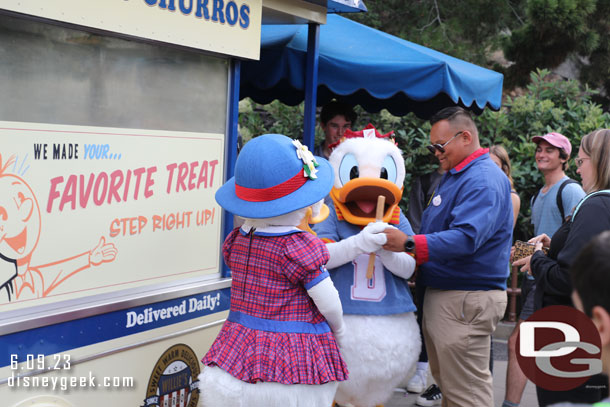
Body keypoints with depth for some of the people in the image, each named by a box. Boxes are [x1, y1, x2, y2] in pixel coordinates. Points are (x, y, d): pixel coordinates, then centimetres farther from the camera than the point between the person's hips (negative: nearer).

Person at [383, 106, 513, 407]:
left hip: (465, 301, -11)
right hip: (441, 297, 11)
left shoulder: (483, 180, -17)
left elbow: (466, 237, -31)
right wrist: (414, 261, 12)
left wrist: (409, 244, -39)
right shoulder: (455, 176, 17)